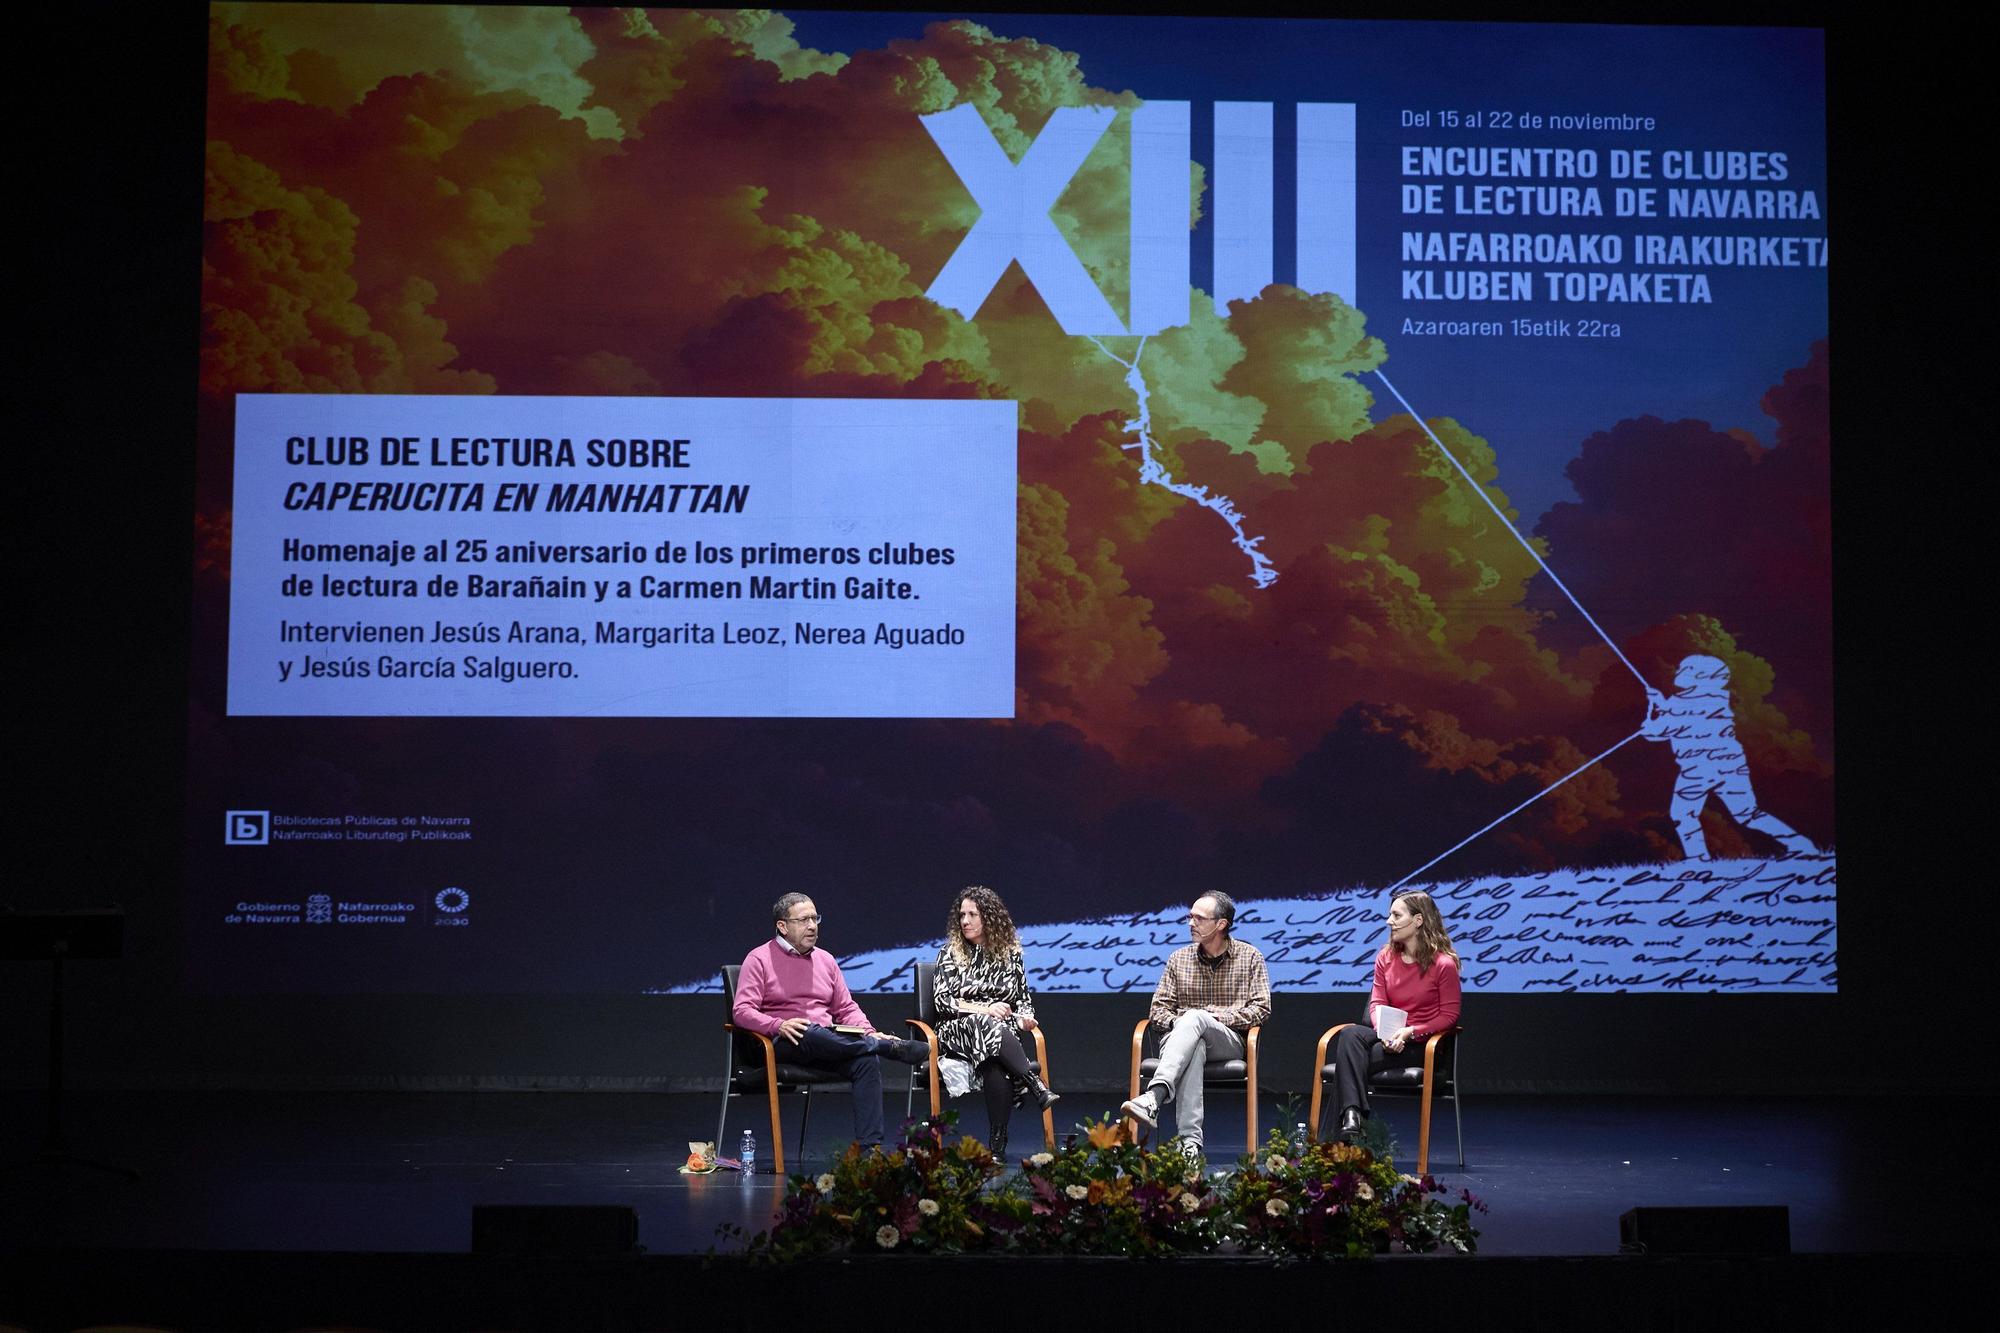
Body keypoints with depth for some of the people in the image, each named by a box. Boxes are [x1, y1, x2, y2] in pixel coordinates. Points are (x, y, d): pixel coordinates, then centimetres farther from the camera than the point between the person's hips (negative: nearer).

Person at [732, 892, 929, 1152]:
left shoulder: (825, 959, 20)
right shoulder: (759, 959, 4)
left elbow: (847, 1008, 21)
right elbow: (743, 1011, -6)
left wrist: (868, 1032, 0)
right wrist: (779, 1026, -24)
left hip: (828, 1044, 5)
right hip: (785, 1044, -5)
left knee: (866, 1062, -26)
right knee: (812, 1034, -40)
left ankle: (869, 1148, -32)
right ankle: (893, 1046, -33)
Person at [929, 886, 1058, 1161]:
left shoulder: (1010, 954, 15)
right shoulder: (950, 953, 10)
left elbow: (1024, 999, 19)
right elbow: (943, 1000, 0)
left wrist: (1025, 1017, -6)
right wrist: (985, 1009, -13)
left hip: (1003, 1032, 1)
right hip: (958, 1032, -1)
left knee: (995, 1069, -35)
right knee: (987, 1024, -38)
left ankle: (997, 1146, -37)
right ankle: (1037, 1087, -43)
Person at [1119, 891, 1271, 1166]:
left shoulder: (1250, 958, 11)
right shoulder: (1179, 959, 17)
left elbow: (1261, 1008, 4)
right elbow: (1159, 1008, 15)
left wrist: (1223, 1016, -11)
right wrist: (1176, 1022, -9)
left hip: (1228, 1040, -1)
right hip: (1180, 1038, 2)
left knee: (1194, 1018, -38)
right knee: (1193, 1050, -40)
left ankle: (1154, 1098, -57)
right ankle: (1190, 1143, -53)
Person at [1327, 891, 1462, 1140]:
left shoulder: (1443, 964, -8)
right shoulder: (1385, 958, 10)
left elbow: (1449, 1016, -6)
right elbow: (1377, 1002, 6)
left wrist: (1409, 1032, -18)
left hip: (1420, 1043, -5)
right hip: (1388, 1037, 5)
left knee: (1357, 1059, -29)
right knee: (1350, 1034, -29)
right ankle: (1351, 1115, -41)